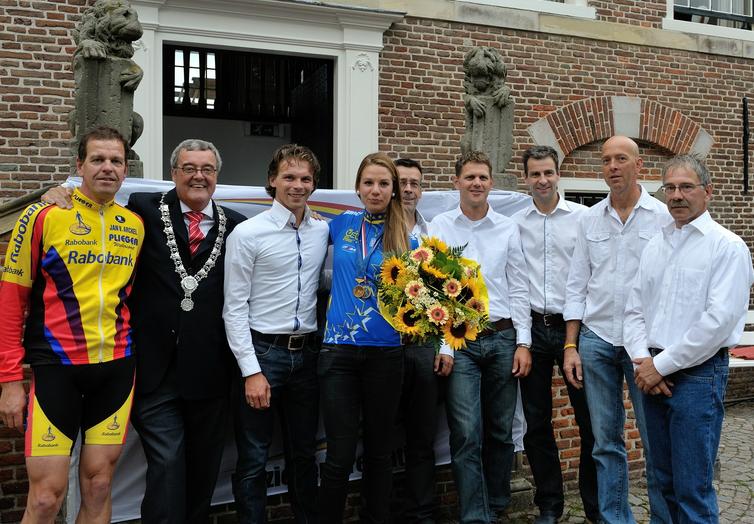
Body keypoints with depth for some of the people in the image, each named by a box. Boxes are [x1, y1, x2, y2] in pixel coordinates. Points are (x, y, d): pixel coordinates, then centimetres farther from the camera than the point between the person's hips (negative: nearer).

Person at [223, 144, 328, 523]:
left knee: (304, 454, 18)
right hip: (262, 351, -4)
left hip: (307, 352, 5)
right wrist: (251, 371, -13)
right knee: (253, 460, 5)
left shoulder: (324, 231, 5)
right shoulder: (247, 233, -8)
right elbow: (234, 307, -9)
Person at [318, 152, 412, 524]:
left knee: (379, 450, 12)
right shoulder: (342, 224, 5)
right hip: (339, 350, 0)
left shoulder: (405, 238, 2)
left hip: (385, 353, 0)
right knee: (340, 455, -2)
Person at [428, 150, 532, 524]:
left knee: (501, 432, 10)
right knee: (467, 436, -5)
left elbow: (518, 289, 8)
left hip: (502, 339, 2)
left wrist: (523, 343, 2)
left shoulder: (508, 229, 8)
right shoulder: (439, 226, 3)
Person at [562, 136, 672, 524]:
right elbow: (577, 285, 9)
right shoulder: (590, 219, 9)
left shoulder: (663, 216, -1)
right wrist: (571, 346, 5)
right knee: (606, 440, 9)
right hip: (596, 339, 3)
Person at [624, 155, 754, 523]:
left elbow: (718, 320, -16)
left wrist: (662, 365, -13)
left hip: (697, 374, -6)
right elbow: (635, 309, 13)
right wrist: (642, 361, -3)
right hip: (652, 373, 6)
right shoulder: (655, 246, 13)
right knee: (665, 480, 15)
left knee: (693, 489, -3)